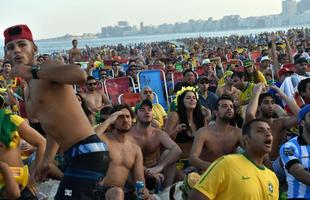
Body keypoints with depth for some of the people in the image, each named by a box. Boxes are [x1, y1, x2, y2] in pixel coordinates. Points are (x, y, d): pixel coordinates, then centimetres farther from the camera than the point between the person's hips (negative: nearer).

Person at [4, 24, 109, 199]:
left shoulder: (47, 66, -8)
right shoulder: (28, 92, 19)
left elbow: (80, 75, -31)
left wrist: (33, 71, -23)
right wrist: (47, 161, 25)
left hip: (88, 152, -10)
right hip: (74, 155, 10)